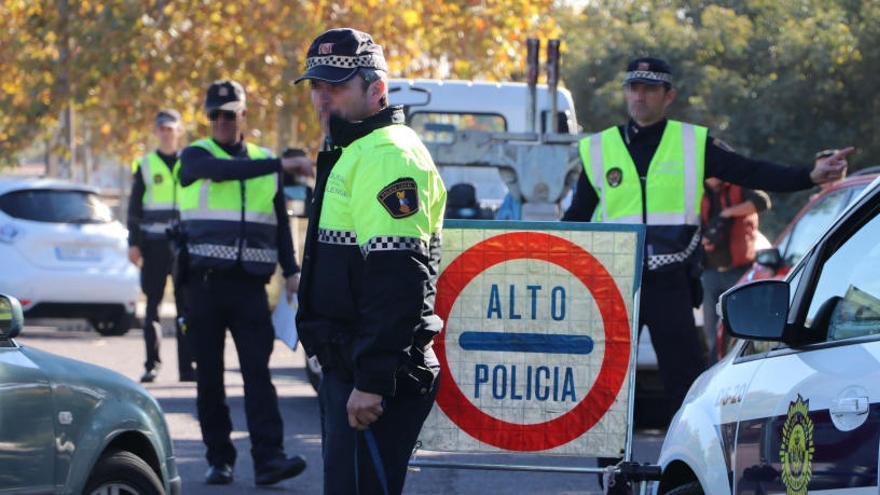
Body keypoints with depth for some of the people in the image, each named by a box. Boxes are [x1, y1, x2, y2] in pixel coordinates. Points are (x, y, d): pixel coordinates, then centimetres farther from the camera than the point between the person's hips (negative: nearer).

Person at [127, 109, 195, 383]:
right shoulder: (145, 165, 8)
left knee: (186, 305, -2)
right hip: (154, 244, 0)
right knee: (152, 304, -2)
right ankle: (152, 365, 1)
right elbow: (134, 207, 8)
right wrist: (134, 244, 0)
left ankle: (187, 366, 0)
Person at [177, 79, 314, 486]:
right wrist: (281, 165, -25)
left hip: (250, 284, 2)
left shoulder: (264, 163, 15)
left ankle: (268, 457, -16)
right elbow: (224, 171, -20)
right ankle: (219, 459, 8)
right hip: (205, 281, -2)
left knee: (257, 370, -9)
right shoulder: (195, 157, 3)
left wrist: (290, 271, 12)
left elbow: (279, 222, 21)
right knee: (210, 376, 2)